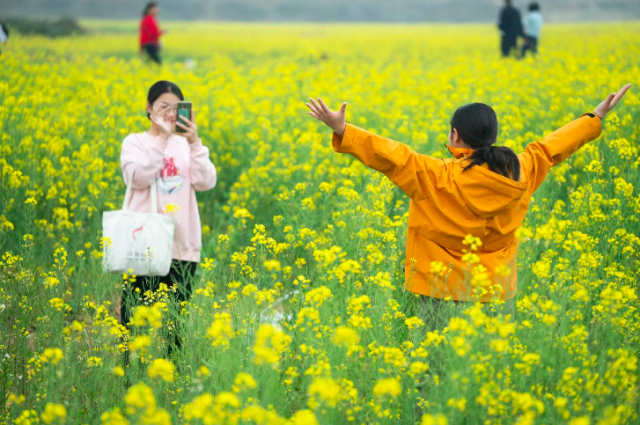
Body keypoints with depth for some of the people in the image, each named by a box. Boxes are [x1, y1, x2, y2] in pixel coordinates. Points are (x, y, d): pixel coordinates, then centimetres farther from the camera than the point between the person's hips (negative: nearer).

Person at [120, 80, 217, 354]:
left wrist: (194, 143, -12)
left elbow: (206, 183, -1)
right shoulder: (135, 142, 6)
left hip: (183, 246, 3)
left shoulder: (187, 146, 13)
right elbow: (139, 179, -12)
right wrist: (161, 138, -17)